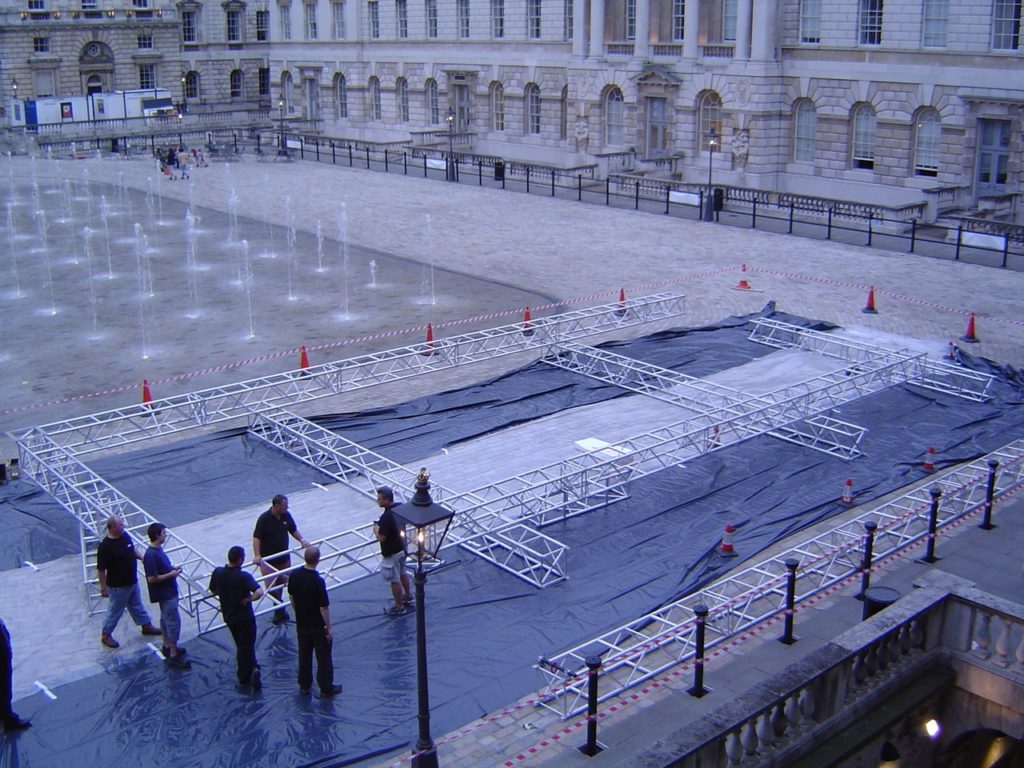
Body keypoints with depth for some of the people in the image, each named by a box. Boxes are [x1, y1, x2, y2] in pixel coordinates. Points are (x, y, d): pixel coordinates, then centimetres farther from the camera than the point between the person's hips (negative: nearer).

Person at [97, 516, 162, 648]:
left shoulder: (125, 535, -7)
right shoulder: (105, 547, -29)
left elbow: (133, 549, 13)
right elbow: (101, 570, -20)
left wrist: (142, 557, -2)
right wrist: (103, 587, -14)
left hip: (132, 581, 7)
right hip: (118, 586, -7)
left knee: (137, 606, 25)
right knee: (115, 611, 11)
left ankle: (146, 626, 42)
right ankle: (106, 635, 30)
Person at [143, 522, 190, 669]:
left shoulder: (158, 549, 3)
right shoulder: (152, 555, -27)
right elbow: (152, 578, -26)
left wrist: (172, 569, 3)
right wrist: (171, 574, -20)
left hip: (168, 591, 10)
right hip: (165, 593, -10)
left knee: (166, 618, 22)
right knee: (174, 621, -4)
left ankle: (167, 647, 37)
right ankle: (173, 656, 3)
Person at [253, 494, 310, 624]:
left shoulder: (286, 515, -4)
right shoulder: (264, 519, -20)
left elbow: (293, 530, 10)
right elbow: (256, 537, -18)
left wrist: (302, 540, -6)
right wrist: (257, 555, -27)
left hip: (284, 557, 5)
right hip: (268, 559, -5)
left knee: (281, 583, 14)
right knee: (272, 585, -4)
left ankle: (278, 607, 30)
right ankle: (280, 610, 7)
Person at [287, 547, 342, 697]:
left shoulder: (294, 575, -10)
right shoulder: (318, 581, -28)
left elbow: (291, 597, 6)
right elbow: (324, 608, -22)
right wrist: (329, 629, -11)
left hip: (301, 624, 6)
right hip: (318, 626, -6)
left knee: (304, 655, 21)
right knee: (324, 658, 9)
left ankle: (304, 685, 33)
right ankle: (326, 689, 18)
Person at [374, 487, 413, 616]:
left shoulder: (386, 517, -32)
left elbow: (381, 538, -28)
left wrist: (376, 529, -8)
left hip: (391, 553, -9)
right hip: (402, 547, 9)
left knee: (394, 580, 8)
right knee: (403, 573, 27)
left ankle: (399, 606, 21)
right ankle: (407, 596, 45)